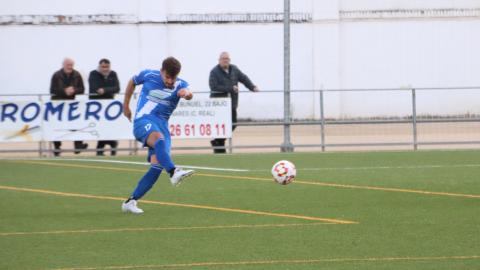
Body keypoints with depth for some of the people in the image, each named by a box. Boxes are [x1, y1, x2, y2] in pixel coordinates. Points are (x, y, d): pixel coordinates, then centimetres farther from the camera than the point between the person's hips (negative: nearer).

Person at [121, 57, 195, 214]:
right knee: (159, 138, -37)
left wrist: (186, 93, -49)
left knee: (158, 164, -13)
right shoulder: (149, 75, 0)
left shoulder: (180, 84, -1)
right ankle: (173, 173, -62)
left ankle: (131, 201, -6)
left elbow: (189, 94, -24)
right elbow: (132, 82, 20)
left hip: (162, 124, 3)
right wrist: (126, 105, 25)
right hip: (143, 120, -3)